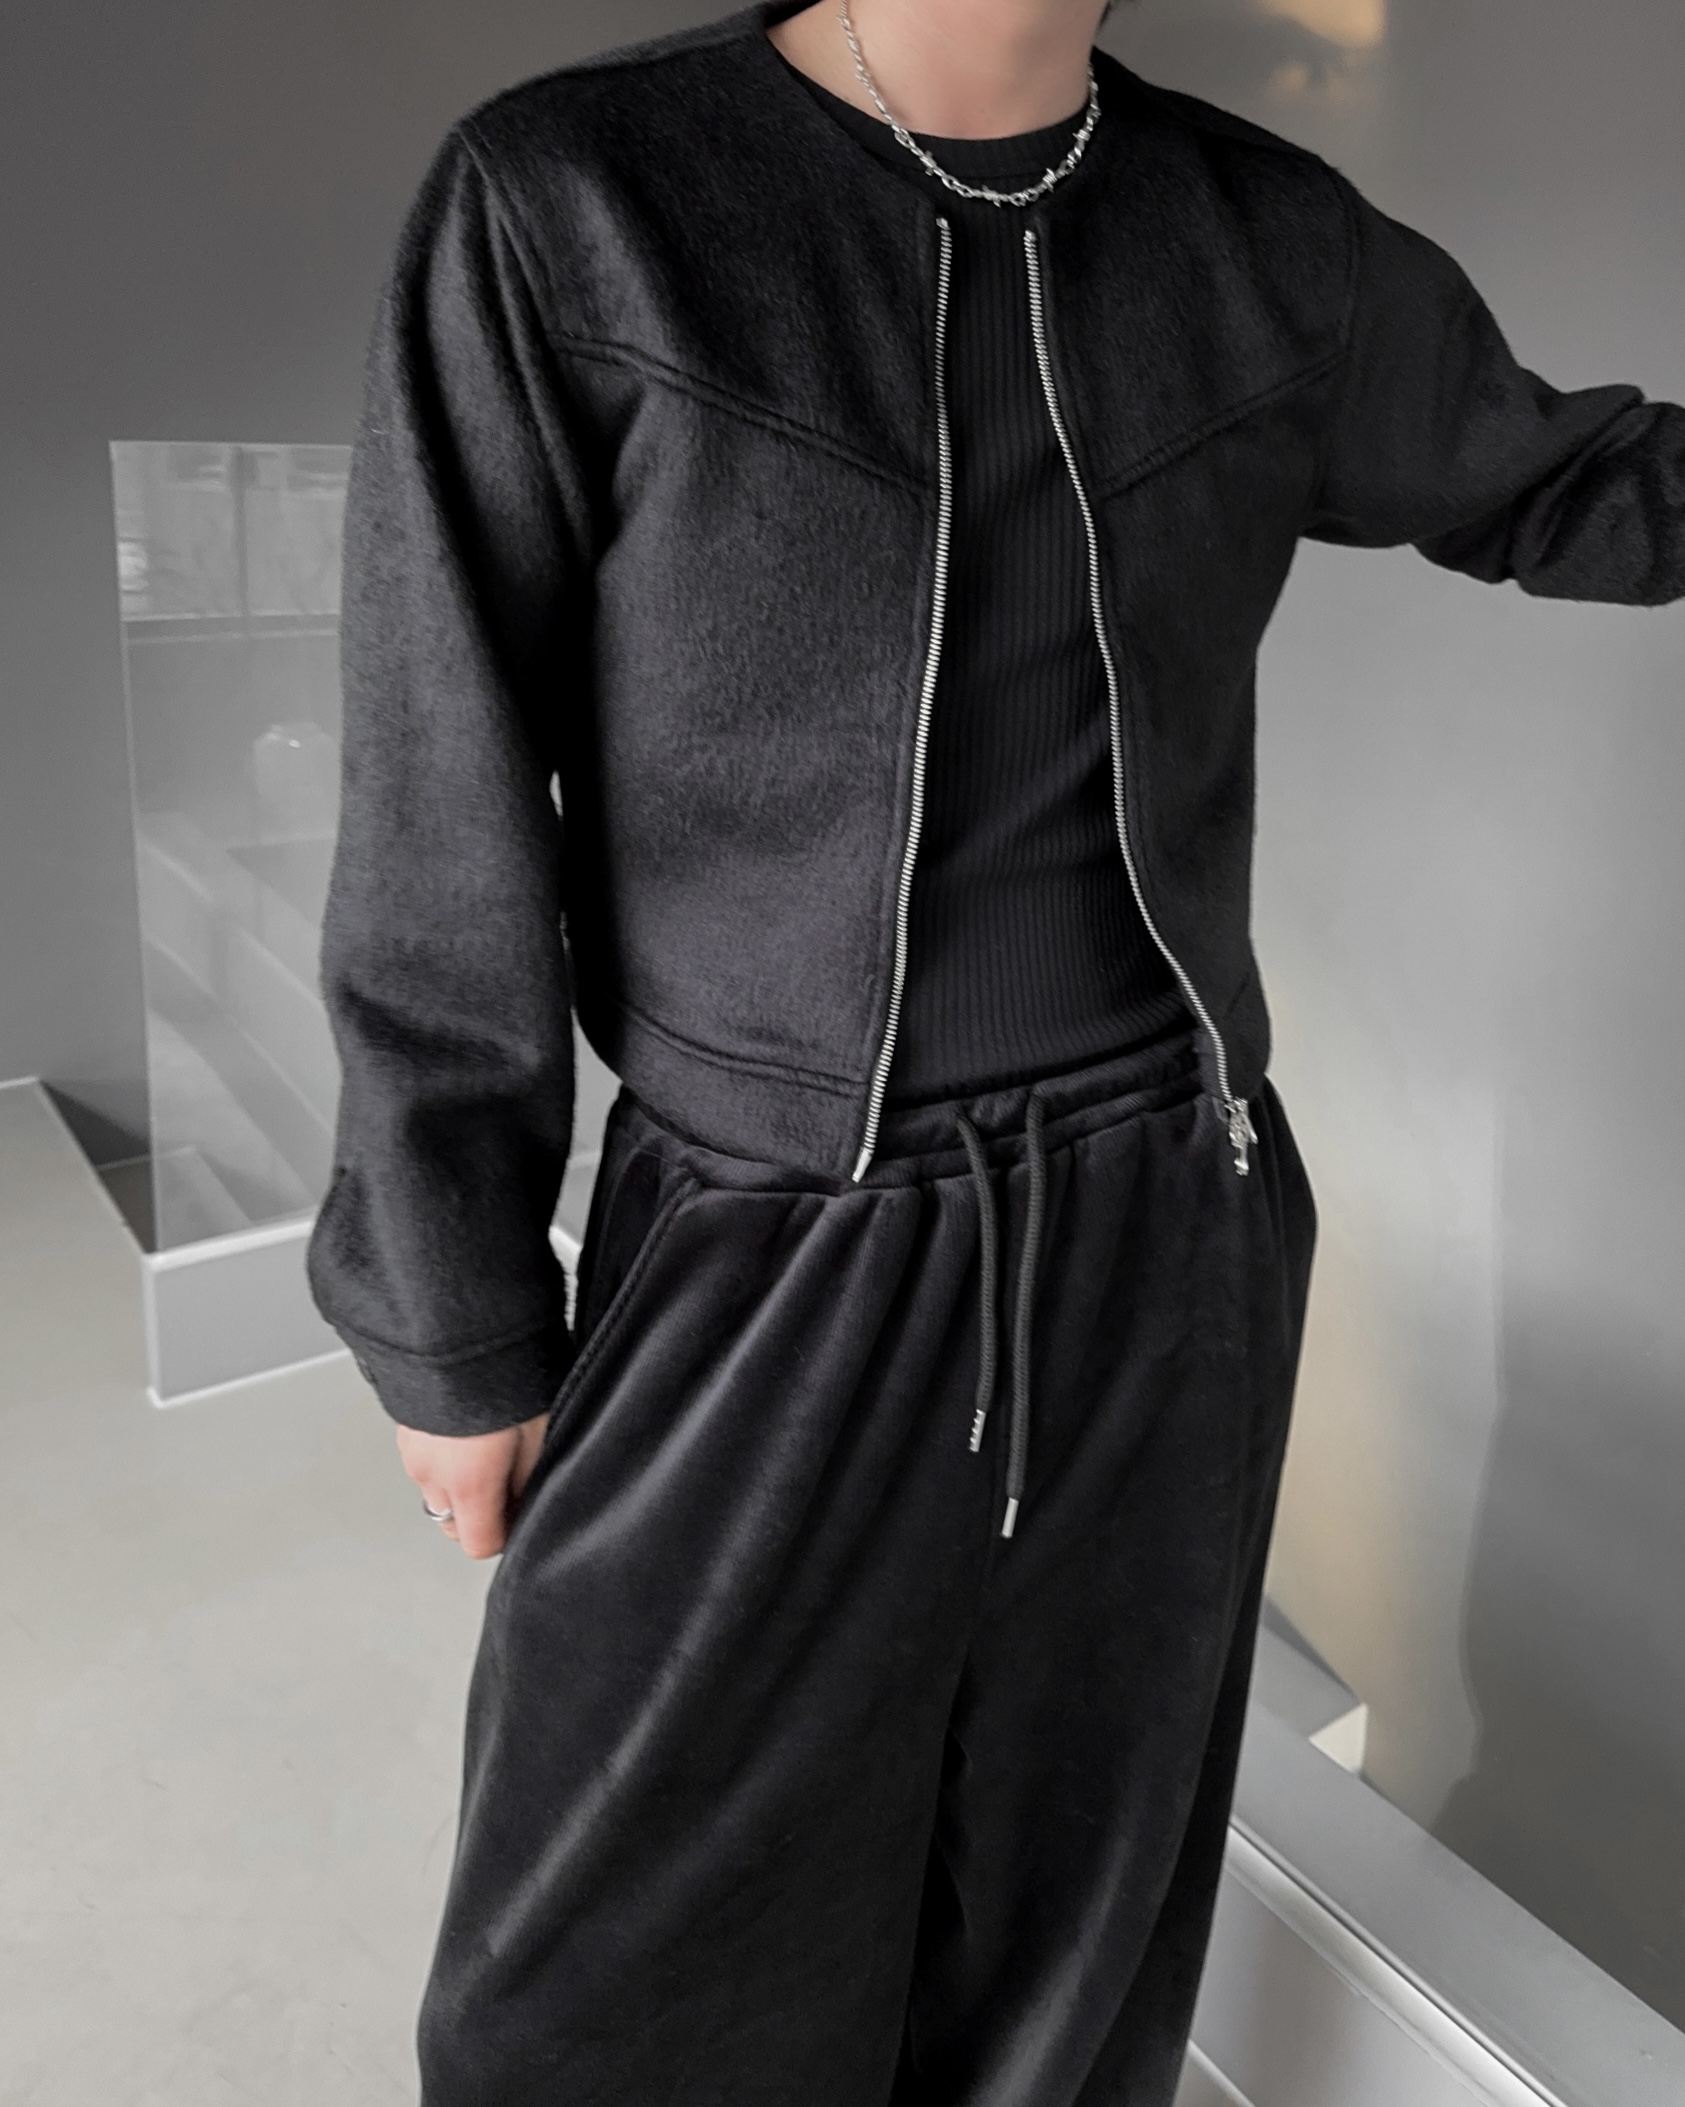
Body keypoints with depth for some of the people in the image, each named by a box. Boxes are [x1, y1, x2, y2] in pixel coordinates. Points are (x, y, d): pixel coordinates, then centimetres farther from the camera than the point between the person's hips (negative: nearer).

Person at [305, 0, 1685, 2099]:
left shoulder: (1264, 237, 4)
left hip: (1164, 1237, 4)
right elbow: (445, 828, -6)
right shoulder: (564, 205, -6)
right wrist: (451, 1323, -2)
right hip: (760, 1269, -2)